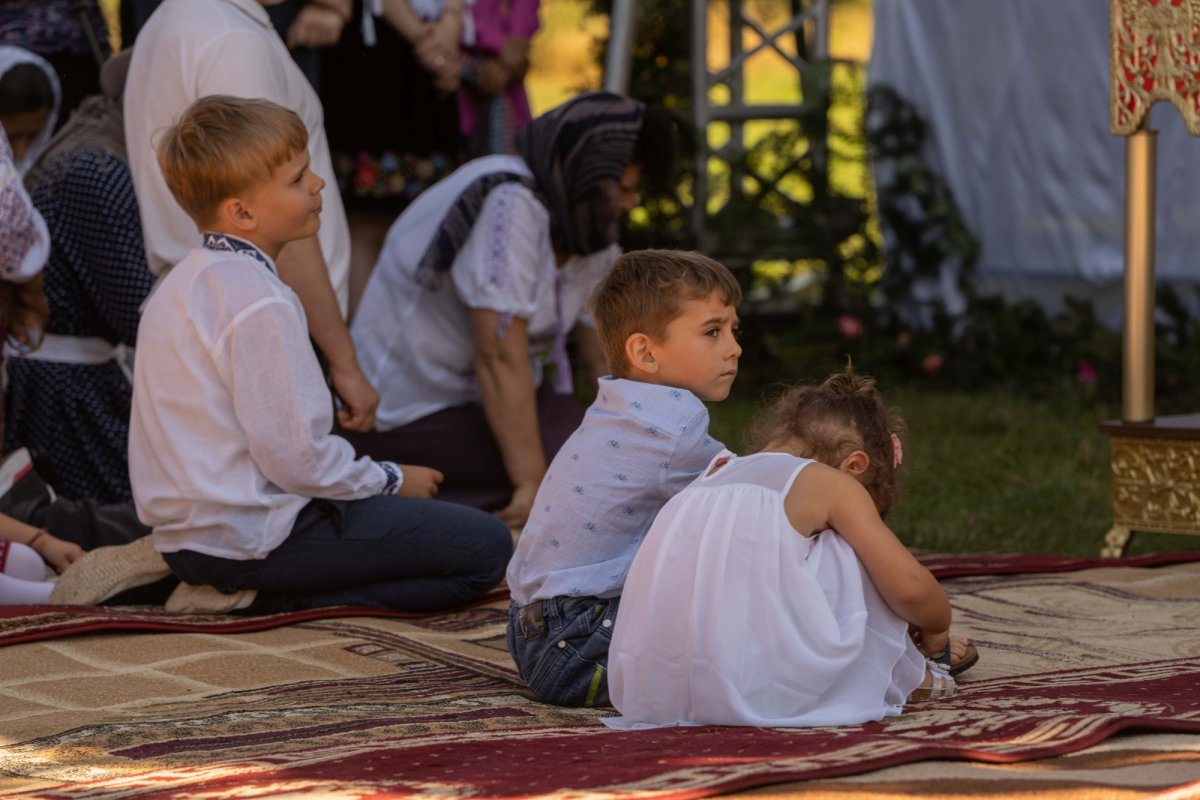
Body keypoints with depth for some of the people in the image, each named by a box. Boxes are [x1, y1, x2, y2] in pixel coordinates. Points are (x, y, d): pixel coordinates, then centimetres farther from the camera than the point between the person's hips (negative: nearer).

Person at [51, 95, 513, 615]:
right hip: (249, 533, -10)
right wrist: (391, 480, -3)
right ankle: (276, 599, -12)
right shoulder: (258, 303, -20)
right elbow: (296, 456, -21)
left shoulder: (183, 282, 12)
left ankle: (239, 590, 9)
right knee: (485, 548, -8)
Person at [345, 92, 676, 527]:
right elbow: (500, 358, -28)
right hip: (415, 413, -9)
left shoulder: (590, 229, 6)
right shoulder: (509, 204, -23)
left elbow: (611, 361, 5)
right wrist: (532, 485, -30)